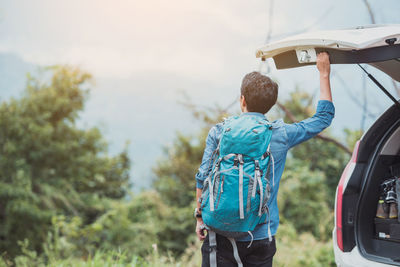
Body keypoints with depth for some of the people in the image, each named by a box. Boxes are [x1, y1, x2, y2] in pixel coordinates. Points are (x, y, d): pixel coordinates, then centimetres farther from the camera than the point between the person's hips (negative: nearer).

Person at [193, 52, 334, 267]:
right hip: (262, 237, 1)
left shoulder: (219, 132, -3)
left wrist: (200, 216, 9)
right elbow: (324, 116, 12)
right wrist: (324, 74, 21)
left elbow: (203, 179, -3)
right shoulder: (281, 134, -1)